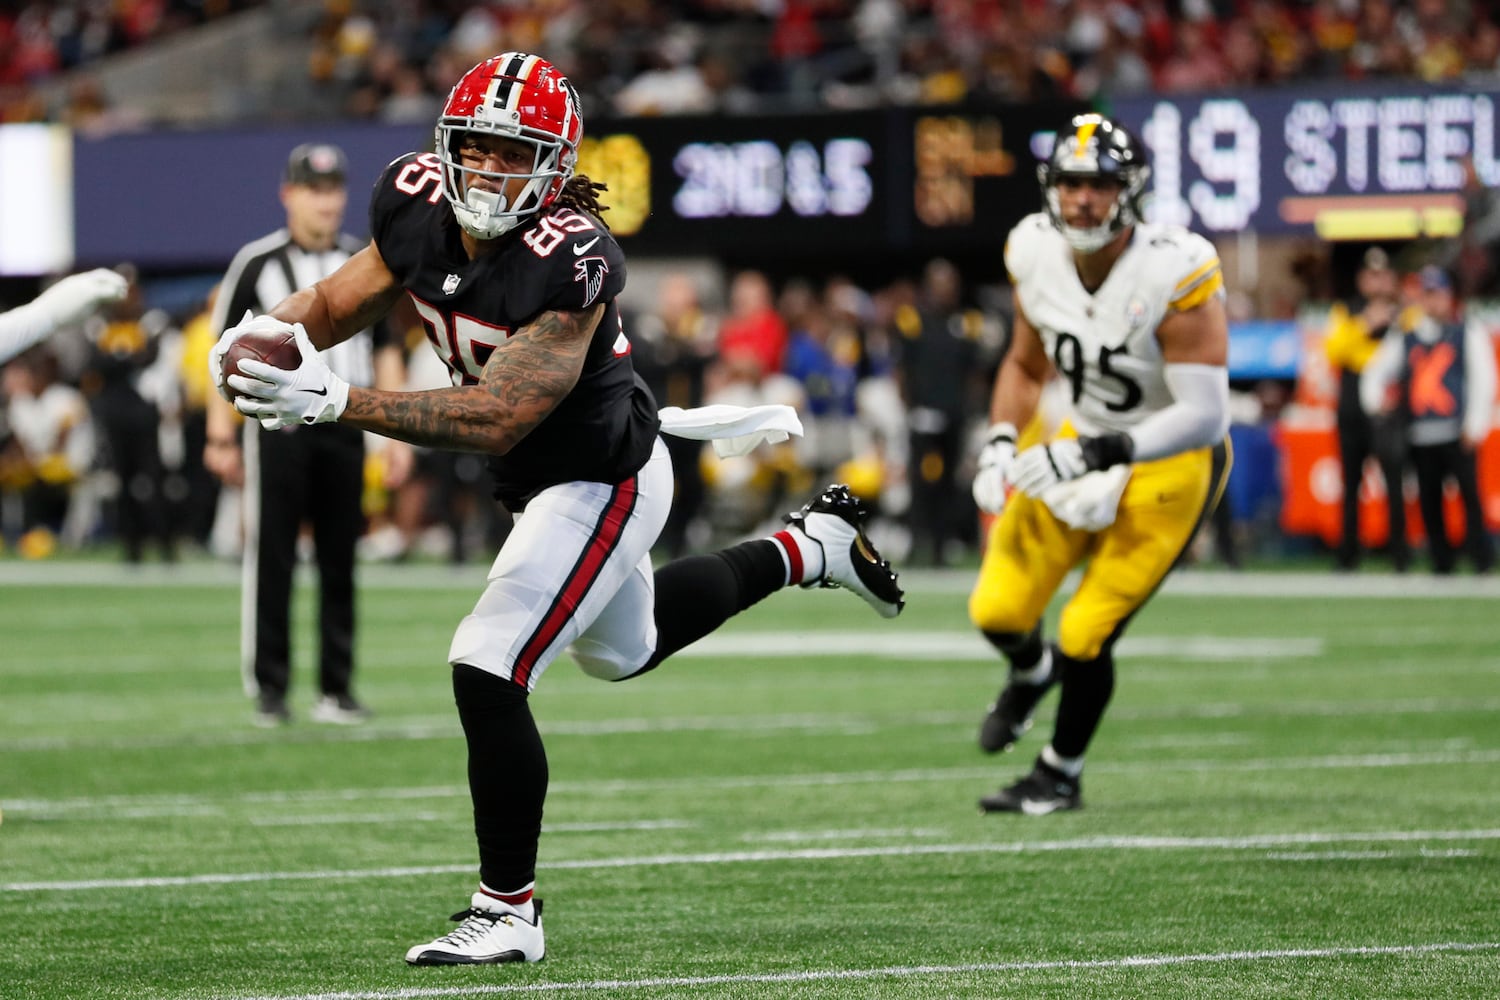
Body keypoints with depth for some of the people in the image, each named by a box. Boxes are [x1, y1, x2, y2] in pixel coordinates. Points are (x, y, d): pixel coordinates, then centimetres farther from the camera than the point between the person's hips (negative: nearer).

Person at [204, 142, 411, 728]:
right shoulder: (256, 263, 0)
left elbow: (385, 351, 14)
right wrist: (221, 435, -4)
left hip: (344, 422, 3)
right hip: (278, 425, -3)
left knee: (339, 562, 5)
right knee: (271, 558, -4)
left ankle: (336, 689, 11)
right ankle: (269, 689, 1)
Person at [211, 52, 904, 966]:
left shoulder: (571, 264, -35)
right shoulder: (417, 206, -13)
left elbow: (496, 418, -39)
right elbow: (338, 304, 1)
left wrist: (335, 403, -46)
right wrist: (269, 333, -22)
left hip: (601, 484, -9)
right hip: (542, 480, 9)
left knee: (488, 673, -16)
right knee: (624, 650, 32)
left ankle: (508, 910, 0)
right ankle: (808, 548, 51)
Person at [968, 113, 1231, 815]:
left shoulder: (1174, 276, -28)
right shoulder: (1037, 256, -10)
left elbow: (1203, 415, -28)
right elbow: (1027, 366, 10)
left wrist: (1093, 456, -34)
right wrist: (999, 445, -6)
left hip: (1171, 466, -5)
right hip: (1087, 450, 5)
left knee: (1085, 636, -9)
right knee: (998, 612, 0)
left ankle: (1061, 776, 18)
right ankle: (1031, 675, 38)